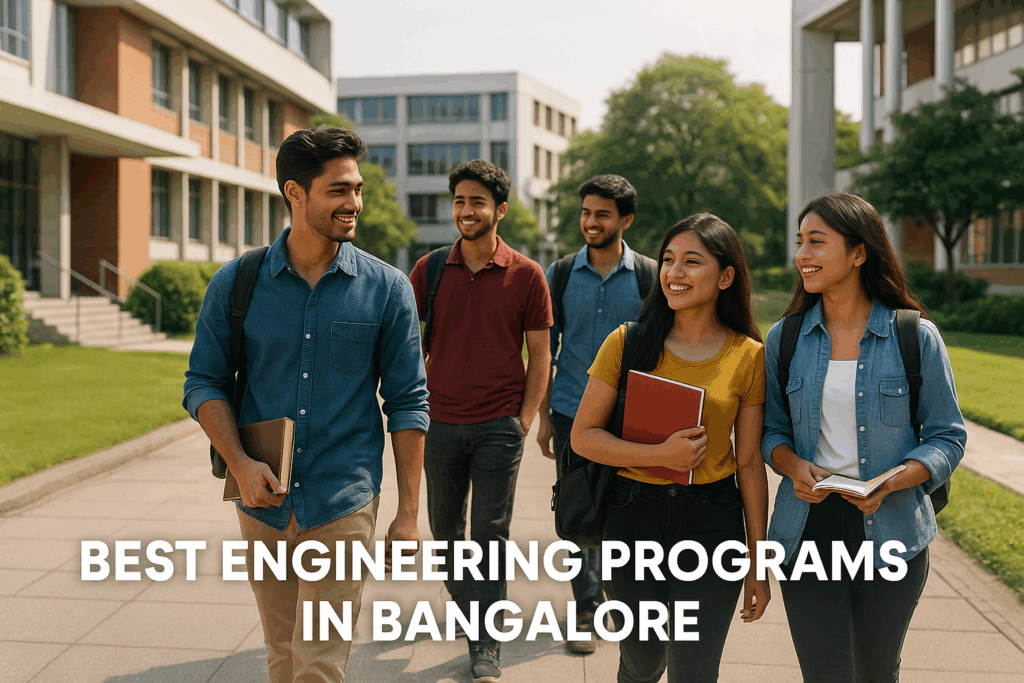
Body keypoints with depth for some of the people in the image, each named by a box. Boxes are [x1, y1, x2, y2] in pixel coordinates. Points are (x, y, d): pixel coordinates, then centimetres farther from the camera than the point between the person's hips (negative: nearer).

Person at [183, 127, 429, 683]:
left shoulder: (387, 289, -3)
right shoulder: (235, 284, 0)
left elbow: (407, 401, 0)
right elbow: (203, 382, 5)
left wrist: (408, 512, -2)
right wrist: (240, 462, -11)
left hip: (343, 505, -2)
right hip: (263, 500, 3)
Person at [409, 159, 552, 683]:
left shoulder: (526, 275, -1)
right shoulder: (429, 270, 3)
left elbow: (539, 354, 4)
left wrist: (526, 417, -2)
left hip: (499, 424, -2)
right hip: (441, 422, 3)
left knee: (490, 534, 0)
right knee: (445, 530, 14)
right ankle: (467, 605, 38)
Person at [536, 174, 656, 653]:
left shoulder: (649, 276, 0)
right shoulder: (560, 275, 3)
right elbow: (546, 349, 7)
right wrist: (543, 416, 4)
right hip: (572, 412, 1)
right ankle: (587, 609, 17)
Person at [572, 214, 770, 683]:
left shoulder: (748, 356, -2)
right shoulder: (629, 342, -3)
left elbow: (750, 464, 2)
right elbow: (583, 436, -3)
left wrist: (758, 565, 4)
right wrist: (658, 456, -18)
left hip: (712, 521, 0)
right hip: (633, 516, 1)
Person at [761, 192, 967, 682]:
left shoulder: (916, 337, -5)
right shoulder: (785, 339, 2)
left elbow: (948, 436, -1)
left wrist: (891, 482, -18)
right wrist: (792, 465, -11)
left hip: (890, 531, -1)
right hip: (808, 528, 1)